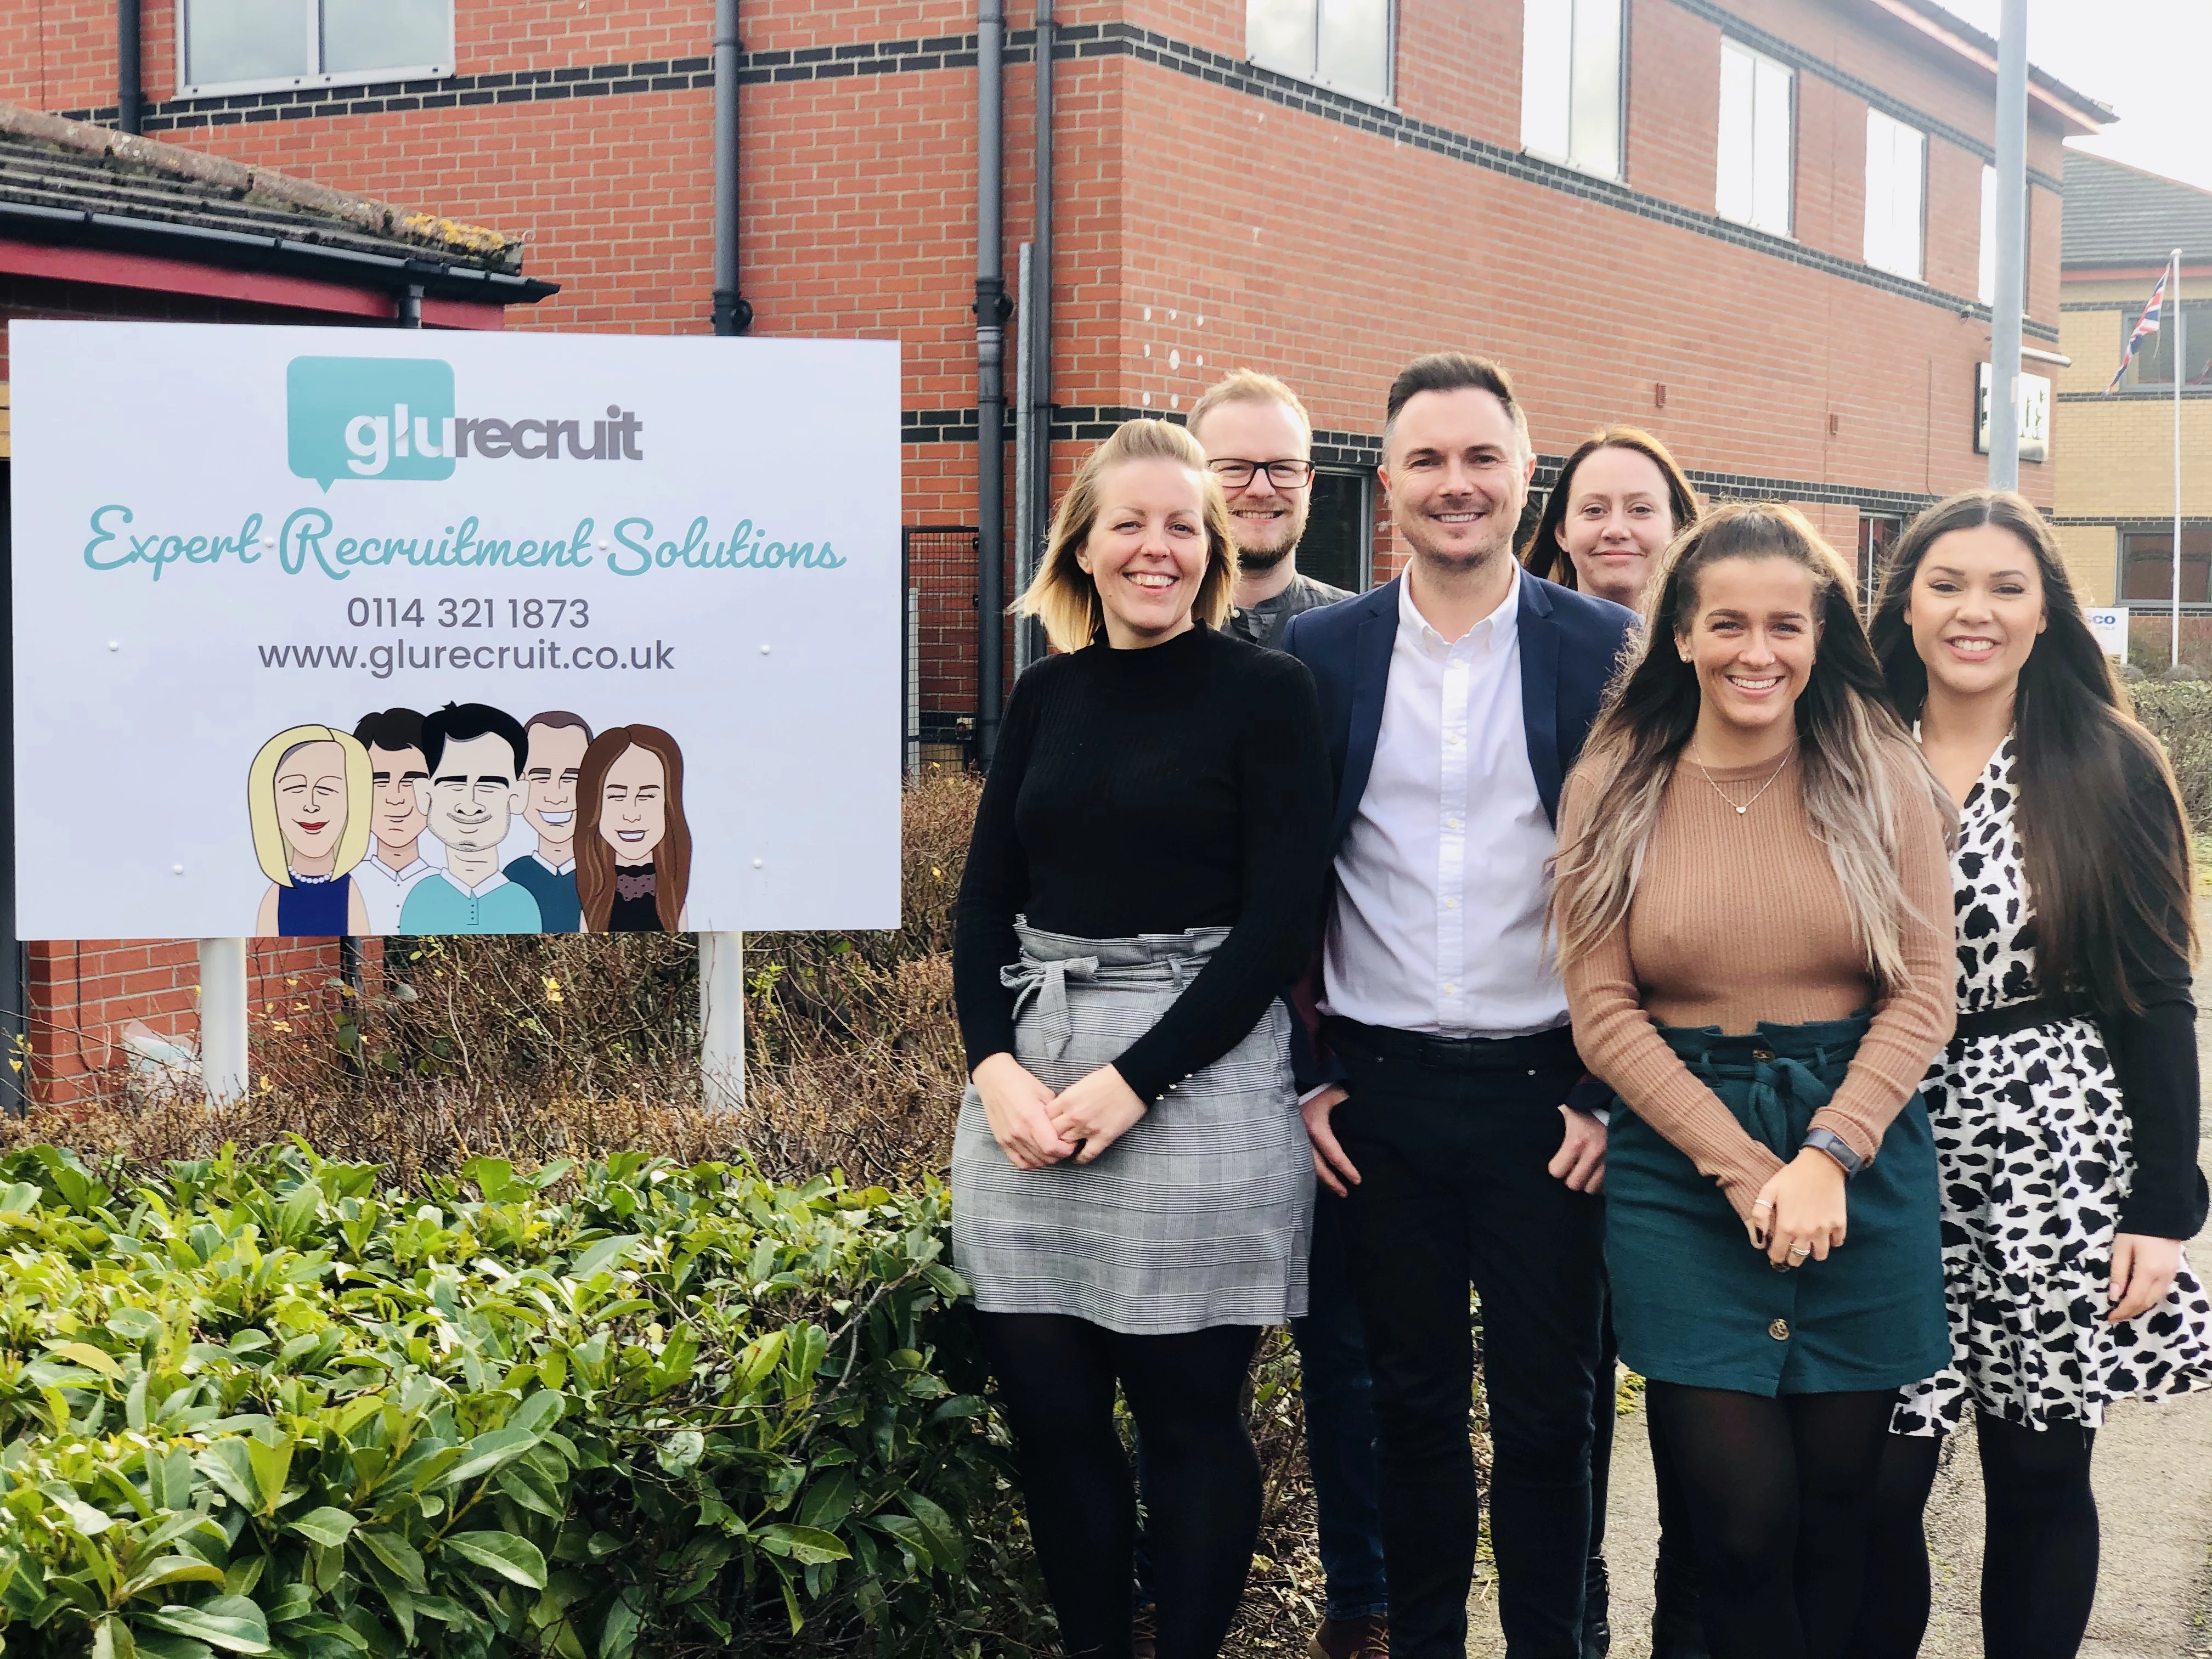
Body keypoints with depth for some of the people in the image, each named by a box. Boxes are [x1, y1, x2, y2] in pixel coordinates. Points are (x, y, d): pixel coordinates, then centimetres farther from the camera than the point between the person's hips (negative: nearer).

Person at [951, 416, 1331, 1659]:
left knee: (1189, 1410, 3)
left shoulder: (1267, 693, -2)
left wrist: (1136, 1079, -14)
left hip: (1198, 1080, -4)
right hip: (1029, 1084, 5)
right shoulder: (1049, 695, 12)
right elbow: (986, 901, 11)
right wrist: (995, 1067, -6)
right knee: (1047, 1403, 6)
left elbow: (1282, 919, -8)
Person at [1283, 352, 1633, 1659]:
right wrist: (1302, 1073, 3)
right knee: (1414, 1403, 12)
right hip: (1380, 1092, 2)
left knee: (1549, 1408, 7)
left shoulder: (1607, 650, -1)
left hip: (1551, 1087, -1)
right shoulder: (1322, 651, 4)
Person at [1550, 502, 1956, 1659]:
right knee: (1743, 1517, -3)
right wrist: (1747, 1171, -10)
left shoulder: (1879, 780, 2)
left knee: (1837, 1510, 7)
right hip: (1680, 1163, 0)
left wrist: (1827, 1155, -13)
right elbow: (1603, 1012, -2)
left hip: (1863, 1152, 1)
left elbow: (1921, 993, -1)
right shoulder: (1614, 792, 1)